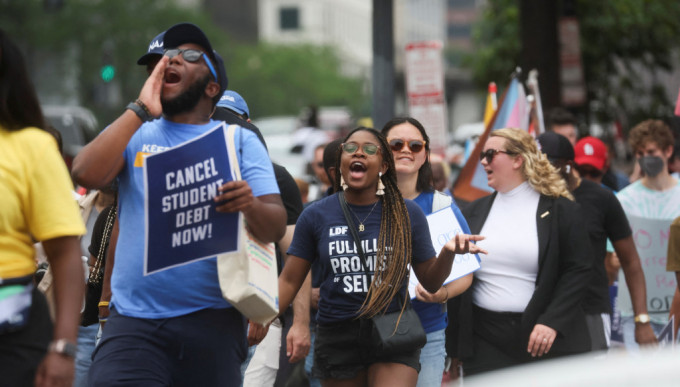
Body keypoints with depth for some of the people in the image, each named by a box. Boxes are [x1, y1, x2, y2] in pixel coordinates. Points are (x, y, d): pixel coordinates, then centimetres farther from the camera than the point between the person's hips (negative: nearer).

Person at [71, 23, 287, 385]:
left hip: (211, 320, 0)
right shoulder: (135, 134, 14)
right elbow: (86, 173, -6)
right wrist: (140, 110, -4)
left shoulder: (240, 141, 10)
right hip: (133, 317, 0)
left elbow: (276, 227, 0)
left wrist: (250, 205, -23)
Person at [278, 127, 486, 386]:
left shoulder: (407, 215, 2)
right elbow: (289, 281, 3)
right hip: (337, 339, 2)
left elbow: (430, 282, 6)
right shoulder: (315, 216, 3)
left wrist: (448, 253, -15)